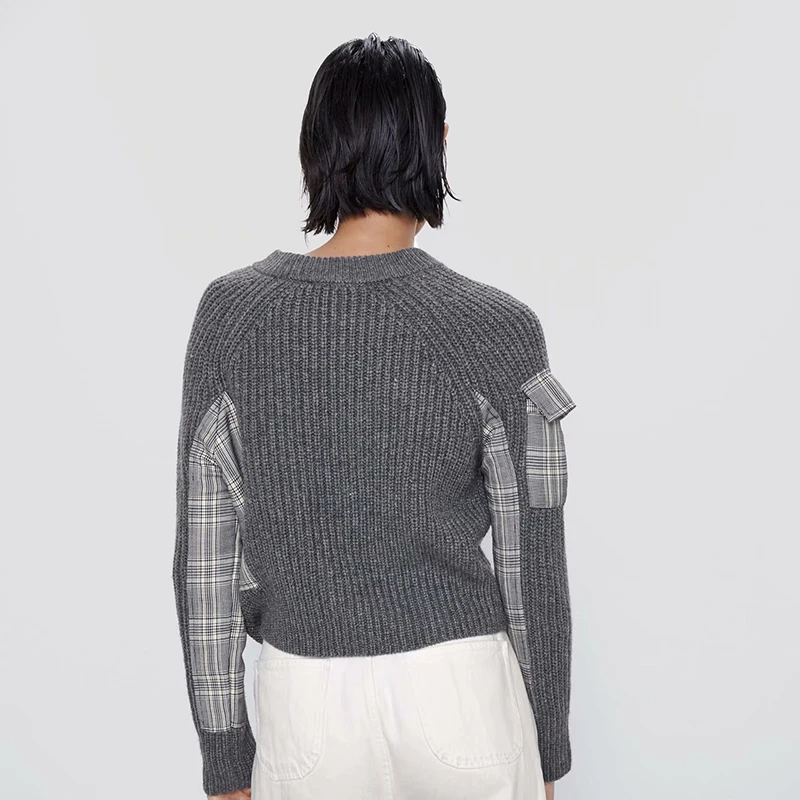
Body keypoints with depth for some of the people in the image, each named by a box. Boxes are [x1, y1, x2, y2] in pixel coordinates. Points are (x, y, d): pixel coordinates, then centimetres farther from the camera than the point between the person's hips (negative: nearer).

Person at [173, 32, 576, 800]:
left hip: (305, 705, 2)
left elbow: (205, 555, -3)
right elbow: (531, 564, -6)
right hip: (462, 698, -1)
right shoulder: (497, 330, -12)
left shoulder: (229, 313, -7)